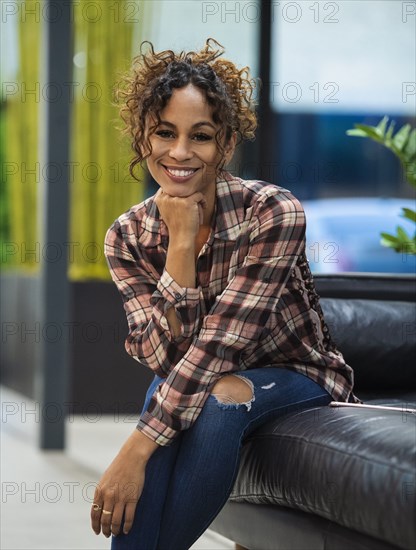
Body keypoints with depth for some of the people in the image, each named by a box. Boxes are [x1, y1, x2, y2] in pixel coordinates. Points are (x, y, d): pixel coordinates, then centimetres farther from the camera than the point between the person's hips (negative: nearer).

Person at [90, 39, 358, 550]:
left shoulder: (273, 213, -24)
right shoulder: (128, 237, -10)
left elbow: (220, 343, -29)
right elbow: (166, 358, -20)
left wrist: (136, 450, -37)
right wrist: (181, 241, -30)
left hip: (295, 377, -3)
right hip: (205, 378, 3)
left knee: (217, 400, -34)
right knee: (170, 393, -31)